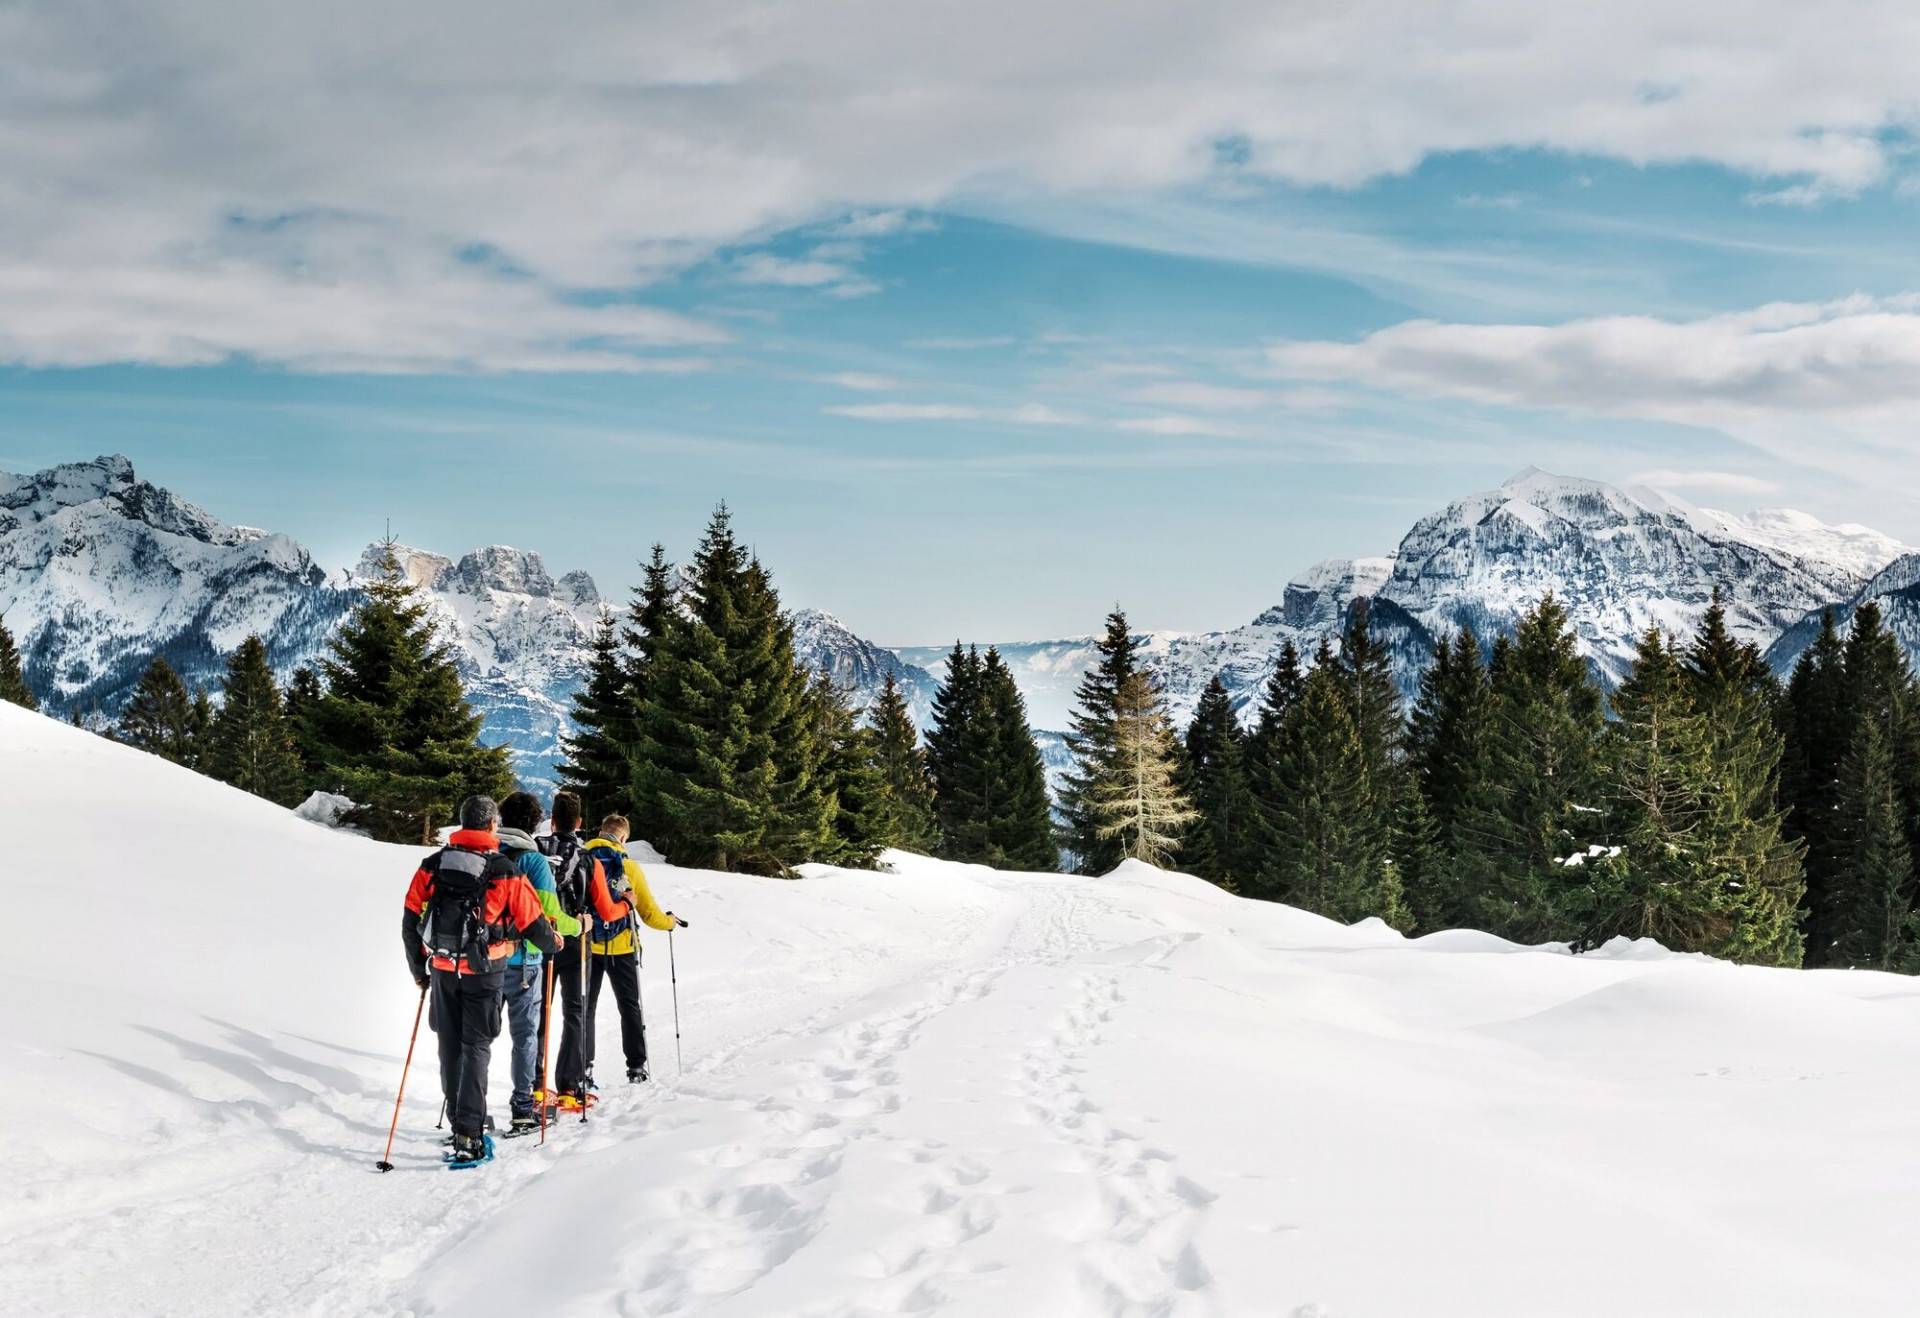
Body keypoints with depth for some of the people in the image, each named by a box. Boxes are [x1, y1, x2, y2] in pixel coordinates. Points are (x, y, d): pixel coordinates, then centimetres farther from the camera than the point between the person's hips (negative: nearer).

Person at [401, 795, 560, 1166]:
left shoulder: (431, 866, 1)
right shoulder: (504, 871, -10)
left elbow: (410, 922, 5)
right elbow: (532, 920, -3)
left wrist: (418, 968, 19)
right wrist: (552, 944, 19)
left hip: (442, 970, 3)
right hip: (484, 972, -3)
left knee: (450, 1047, 15)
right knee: (476, 1048, 1)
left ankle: (461, 1124, 23)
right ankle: (468, 1136, -7)